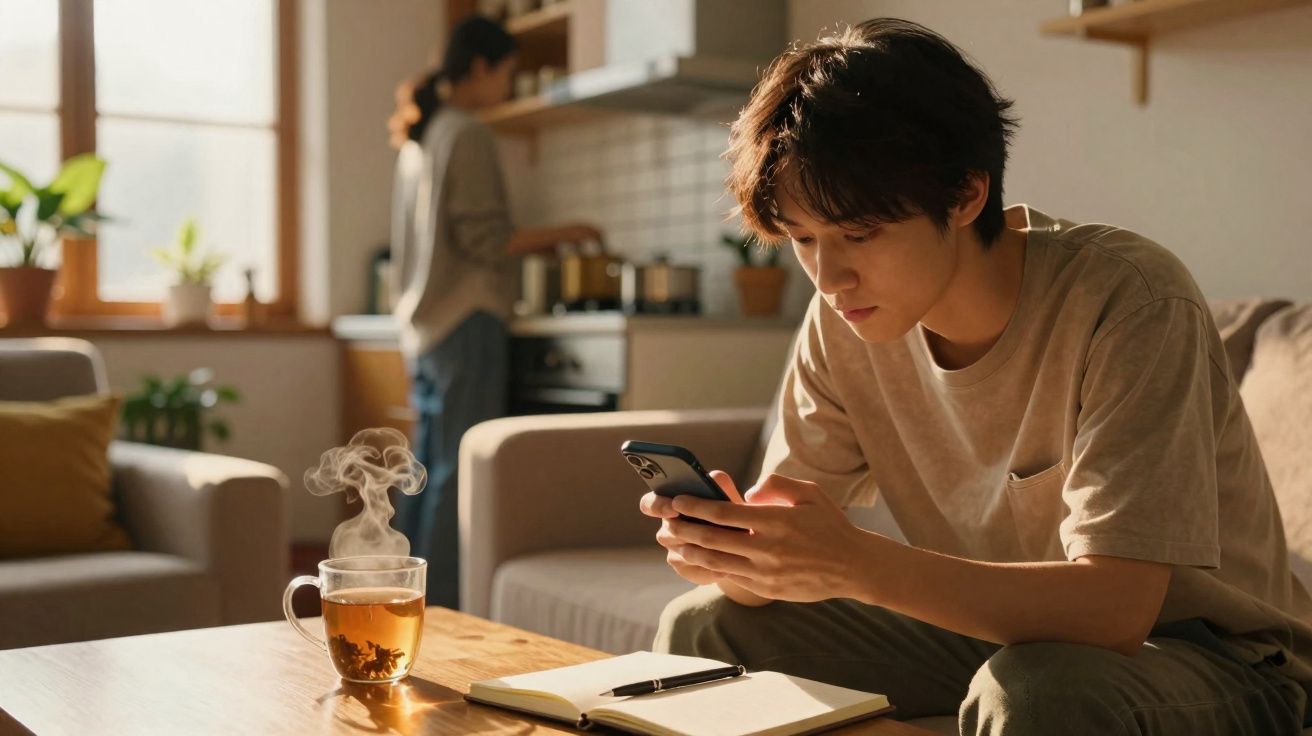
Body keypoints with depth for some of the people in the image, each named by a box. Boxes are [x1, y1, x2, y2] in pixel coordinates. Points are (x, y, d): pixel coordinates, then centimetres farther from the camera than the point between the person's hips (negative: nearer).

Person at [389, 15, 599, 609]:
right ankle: (443, 606, -4)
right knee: (461, 472, -6)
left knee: (429, 468, 11)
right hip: (467, 320, -9)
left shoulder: (419, 136, 18)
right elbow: (483, 239, -15)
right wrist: (559, 234, -4)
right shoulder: (468, 132, -9)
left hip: (424, 324, 9)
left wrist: (536, 243, 21)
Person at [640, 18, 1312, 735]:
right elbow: (785, 571, -6)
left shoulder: (1130, 300, -25)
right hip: (997, 633, 5)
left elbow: (1117, 605, -31)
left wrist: (859, 563, -41)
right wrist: (727, 545, -30)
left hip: (1208, 657, -5)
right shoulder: (844, 317, -7)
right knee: (702, 625, -5)